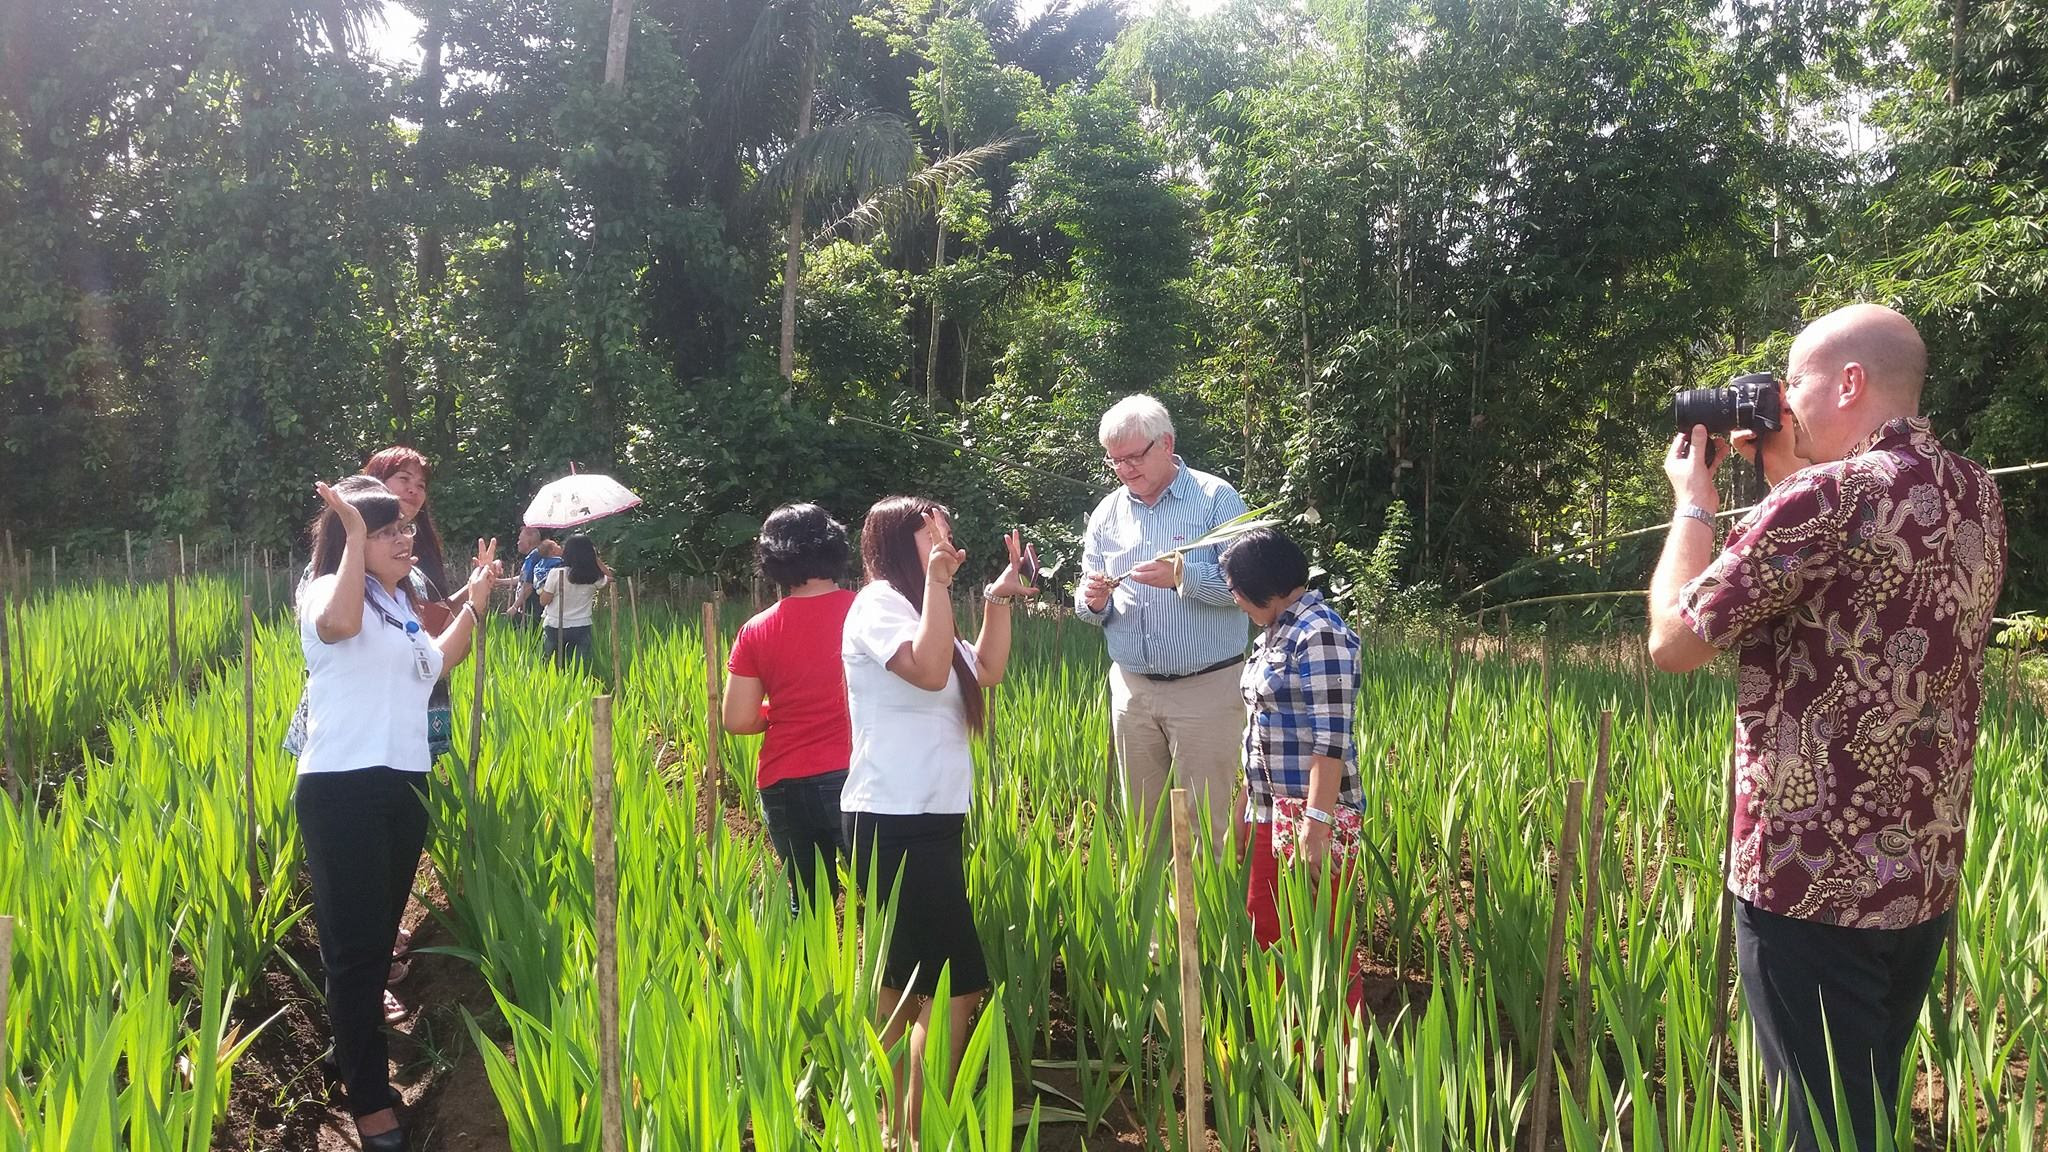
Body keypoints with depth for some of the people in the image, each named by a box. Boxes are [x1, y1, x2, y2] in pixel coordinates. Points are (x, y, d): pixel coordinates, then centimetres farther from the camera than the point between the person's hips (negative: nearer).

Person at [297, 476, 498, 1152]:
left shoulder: (402, 607, 17)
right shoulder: (330, 591, -8)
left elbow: (436, 663, 32)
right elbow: (339, 624, -33)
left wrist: (474, 601, 24)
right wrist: (354, 533, -28)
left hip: (405, 785, 9)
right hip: (343, 788, -8)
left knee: (382, 936, 18)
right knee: (354, 943, -5)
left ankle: (354, 1044, 36)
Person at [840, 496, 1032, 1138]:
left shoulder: (915, 606, 22)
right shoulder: (879, 603, -9)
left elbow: (988, 671, 19)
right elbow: (929, 670, -26)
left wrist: (998, 599, 12)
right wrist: (937, 582, -23)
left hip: (927, 820, 10)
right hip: (896, 822, -10)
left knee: (904, 980, 12)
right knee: (957, 984, -12)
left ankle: (893, 1125, 18)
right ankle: (917, 1132, -5)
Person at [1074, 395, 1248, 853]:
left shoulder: (1216, 498, -3)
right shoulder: (1107, 513, 11)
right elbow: (1089, 605, 14)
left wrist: (1183, 576, -26)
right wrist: (1093, 602, -9)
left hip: (1206, 688, -5)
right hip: (1132, 689, 5)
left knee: (1205, 824, -2)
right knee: (1142, 822, 11)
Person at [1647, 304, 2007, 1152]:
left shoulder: (1829, 495, -19)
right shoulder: (1976, 496, 6)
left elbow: (1674, 643, -12)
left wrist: (1693, 503, 1)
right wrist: (1788, 482, 16)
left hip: (1813, 882, -8)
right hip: (1923, 878, 8)